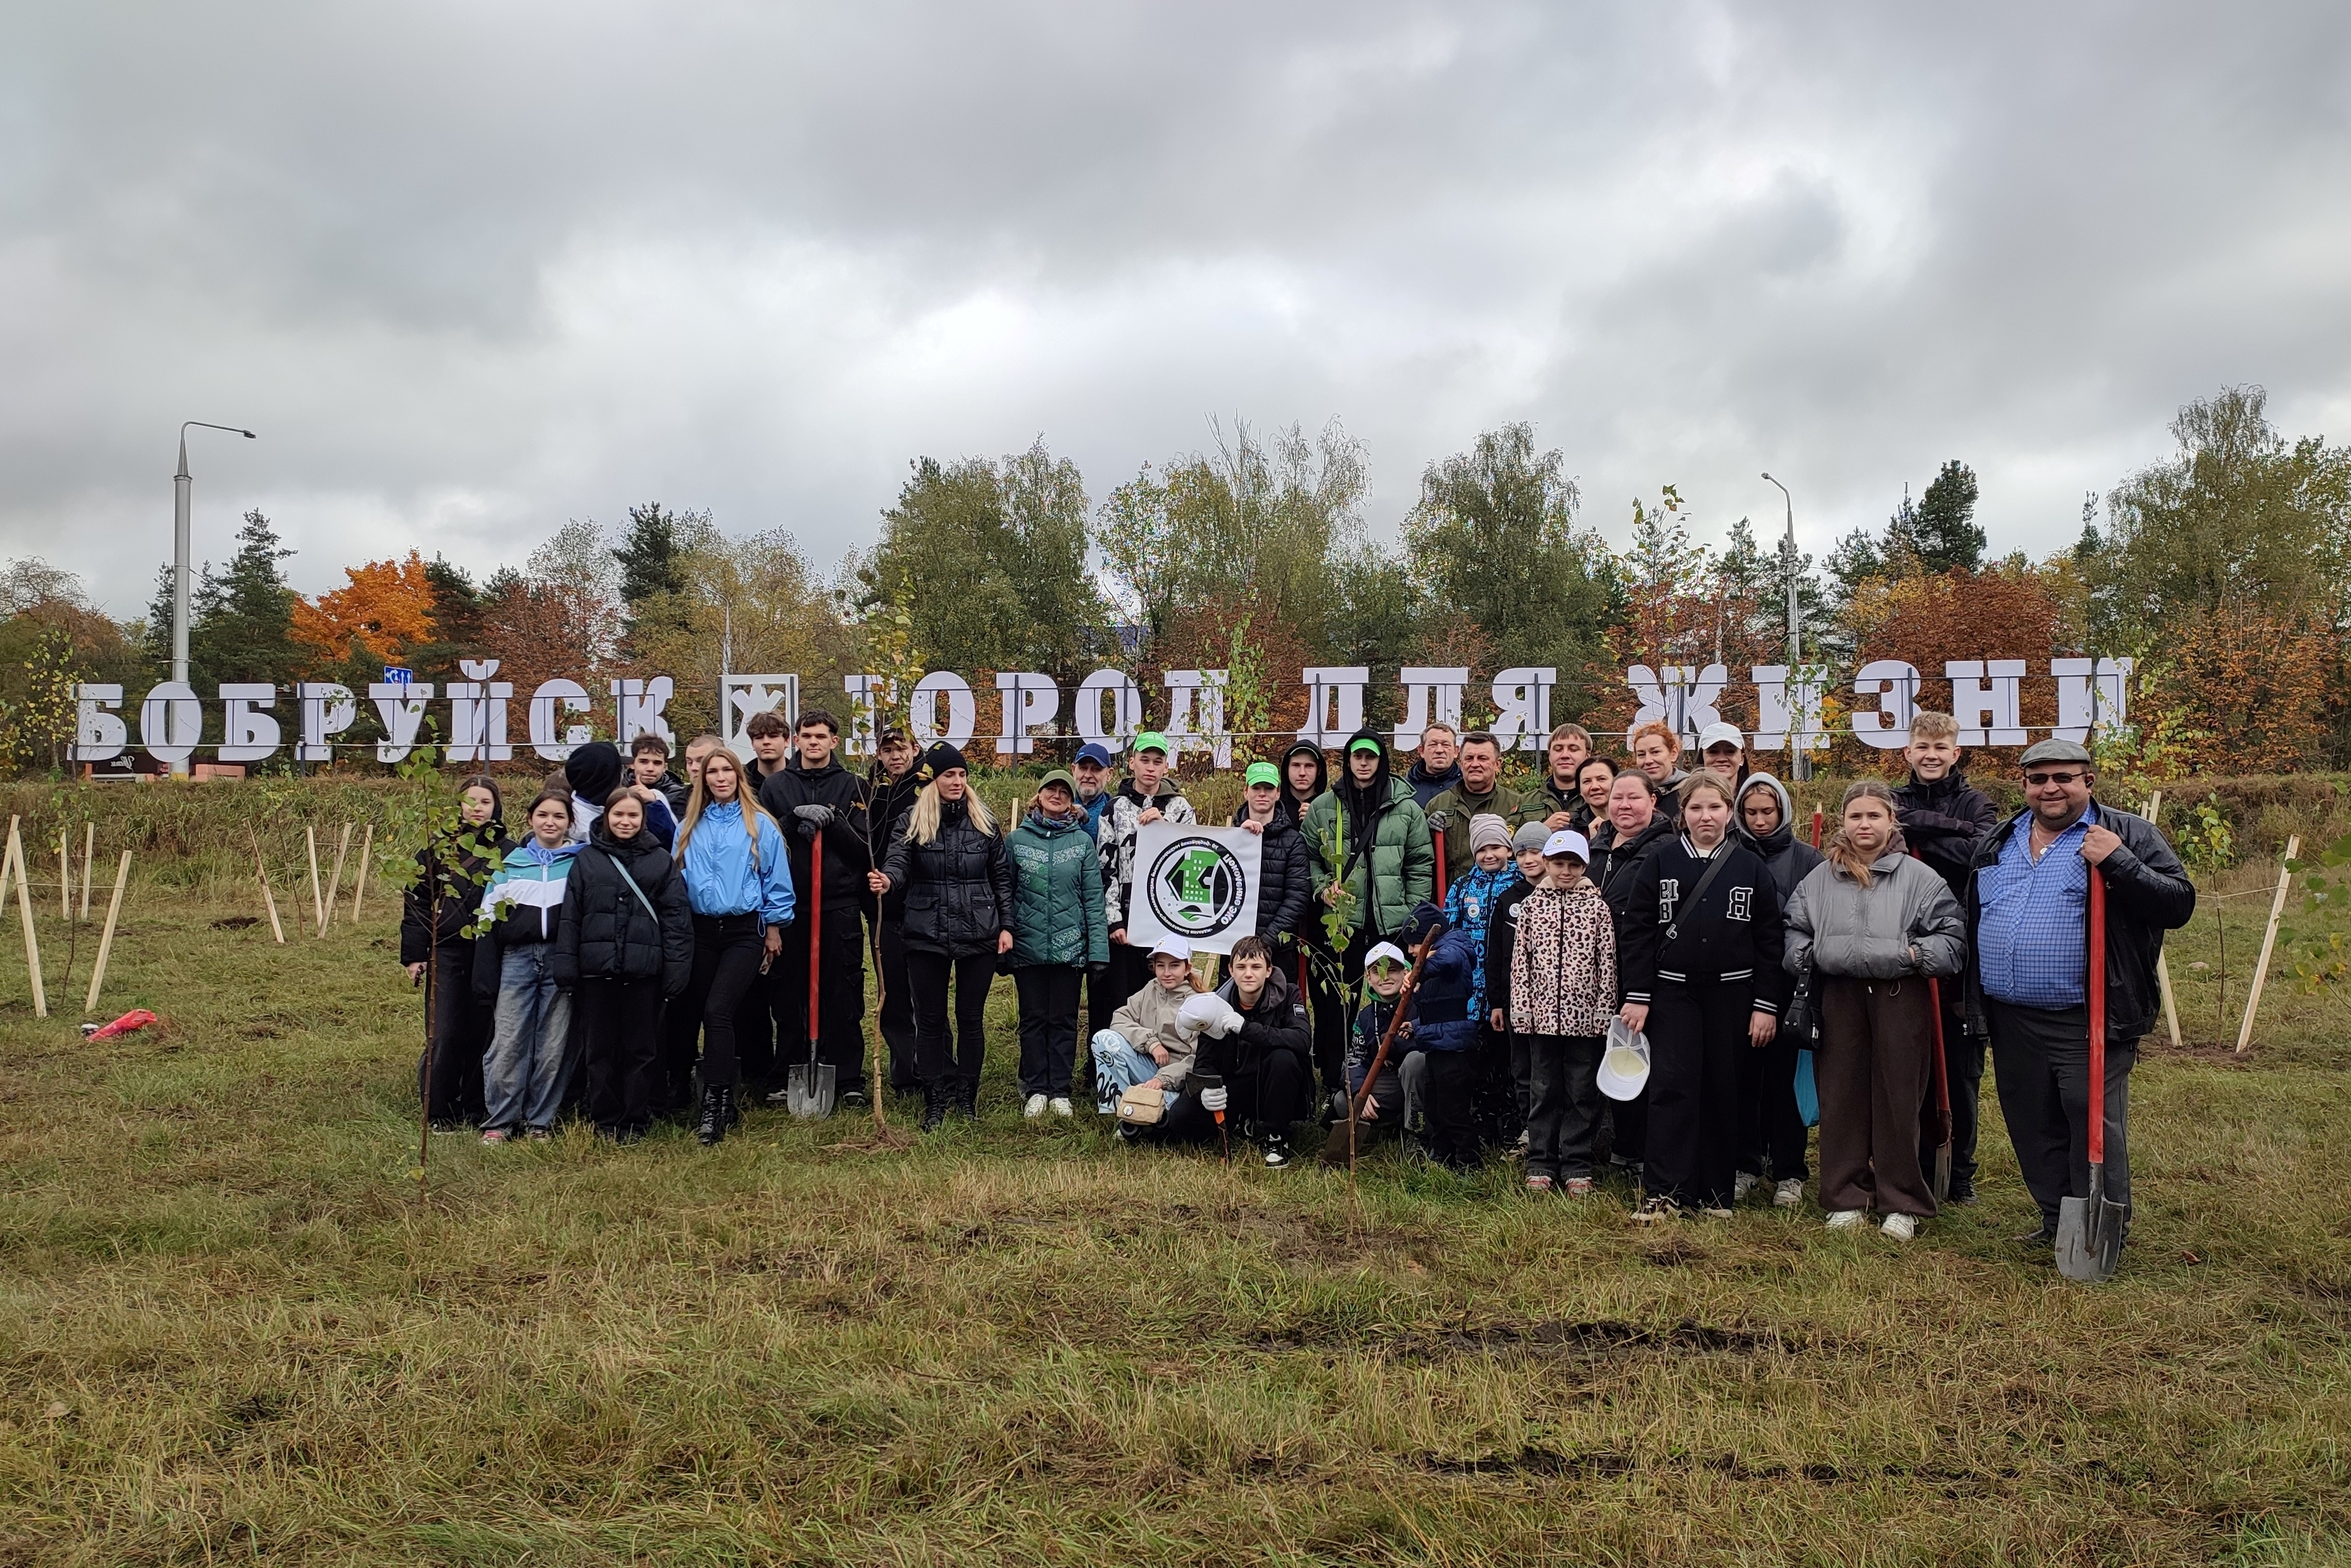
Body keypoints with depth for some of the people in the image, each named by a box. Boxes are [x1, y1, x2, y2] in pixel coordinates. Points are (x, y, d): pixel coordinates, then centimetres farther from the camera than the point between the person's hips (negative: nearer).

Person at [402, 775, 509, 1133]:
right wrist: (413, 955, -1)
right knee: (444, 1036, -3)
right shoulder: (437, 845, 4)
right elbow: (416, 900, 4)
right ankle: (439, 1115, 7)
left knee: (482, 1036, 5)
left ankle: (475, 1114, 15)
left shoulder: (508, 852, 6)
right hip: (446, 954, -1)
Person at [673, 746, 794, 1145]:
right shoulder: (689, 828, 10)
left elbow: (777, 879, 3)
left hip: (745, 931, -4)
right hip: (701, 931, 4)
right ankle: (726, 1103, 18)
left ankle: (713, 1106, -15)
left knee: (717, 1010, -17)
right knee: (701, 1013, 5)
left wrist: (774, 927, 1)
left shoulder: (761, 826, 0)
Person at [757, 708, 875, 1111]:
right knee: (787, 994, 4)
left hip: (840, 905, -1)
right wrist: (796, 818, -12)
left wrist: (831, 821, -14)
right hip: (788, 903, 1)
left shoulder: (852, 787, 7)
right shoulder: (775, 785, 10)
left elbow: (864, 848, 1)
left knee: (843, 994, 0)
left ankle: (848, 1080, 7)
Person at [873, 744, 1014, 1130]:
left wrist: (1006, 925, 4)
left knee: (971, 1018, 7)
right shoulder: (913, 821, 1)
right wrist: (887, 879, -37)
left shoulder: (984, 821, 5)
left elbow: (1002, 877, 9)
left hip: (978, 934, 1)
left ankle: (967, 1097, 20)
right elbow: (897, 861, -14)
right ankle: (935, 1101, 15)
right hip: (927, 935, -1)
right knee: (930, 1020, 5)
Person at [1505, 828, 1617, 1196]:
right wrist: (1520, 1009, -1)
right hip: (1542, 1014, 1)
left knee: (1583, 1092, 5)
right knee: (1543, 1090, 8)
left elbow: (1607, 963, 2)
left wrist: (1605, 1011, -4)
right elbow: (1520, 961, 5)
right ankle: (1541, 1163, 17)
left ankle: (1577, 1166, 13)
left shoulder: (1597, 907, 3)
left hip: (1585, 1016, -1)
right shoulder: (1530, 905, 5)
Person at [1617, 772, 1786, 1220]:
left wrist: (1766, 1006, 0)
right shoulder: (1659, 862, 1)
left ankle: (1716, 1191, 17)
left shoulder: (1751, 868, 4)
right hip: (1673, 992, -1)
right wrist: (1636, 997, -5)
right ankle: (1665, 1191, -2)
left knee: (1723, 1090, 6)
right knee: (1672, 1086, -6)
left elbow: (1768, 941, 4)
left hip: (1731, 993, 1)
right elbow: (1638, 931, 0)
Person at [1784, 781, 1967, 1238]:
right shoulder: (1819, 879, 10)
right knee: (1841, 1096, 6)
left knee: (1898, 1098, 2)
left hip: (1900, 997, -3)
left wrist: (1914, 953, -15)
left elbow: (1953, 940, 0)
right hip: (1838, 998, 3)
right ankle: (1846, 1197, 18)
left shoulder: (1919, 878, 0)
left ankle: (1902, 1203, 14)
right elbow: (1794, 930, 18)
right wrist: (1806, 955, 1)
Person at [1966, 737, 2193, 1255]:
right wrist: (1975, 1005, 18)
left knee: (2095, 1130, 0)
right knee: (2034, 1130, 15)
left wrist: (2120, 864, -25)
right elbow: (1972, 922, 21)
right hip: (2012, 1022, 6)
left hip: (2087, 1023, -6)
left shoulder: (2129, 836, -3)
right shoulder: (1997, 844, 13)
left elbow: (2178, 904, -12)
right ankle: (2056, 1219, 30)